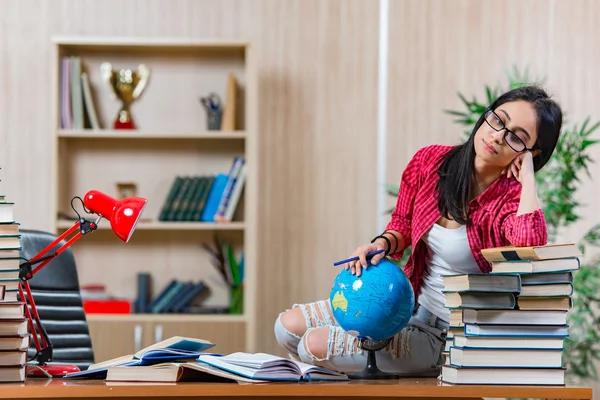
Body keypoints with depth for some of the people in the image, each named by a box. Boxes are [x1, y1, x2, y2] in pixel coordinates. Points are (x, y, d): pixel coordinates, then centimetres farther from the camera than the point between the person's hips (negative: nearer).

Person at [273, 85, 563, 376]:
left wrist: (527, 175, -30)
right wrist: (383, 244, -11)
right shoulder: (429, 162, -5)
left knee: (317, 345, -18)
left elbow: (531, 241, -45)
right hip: (411, 301, 6)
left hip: (450, 336, -6)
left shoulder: (514, 198, -20)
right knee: (289, 326, 0)